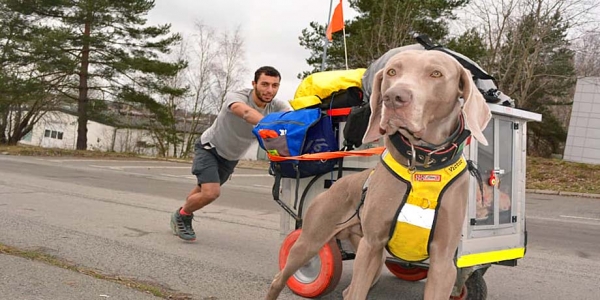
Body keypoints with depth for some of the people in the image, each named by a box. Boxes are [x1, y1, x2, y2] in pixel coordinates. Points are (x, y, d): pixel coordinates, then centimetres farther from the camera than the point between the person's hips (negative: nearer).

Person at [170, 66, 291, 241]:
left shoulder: (277, 106, -20)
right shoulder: (235, 97, -33)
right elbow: (246, 112, -56)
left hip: (230, 157, 5)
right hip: (209, 147, -5)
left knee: (206, 191, 19)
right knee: (211, 192, -21)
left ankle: (182, 217, 47)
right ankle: (181, 215, 9)